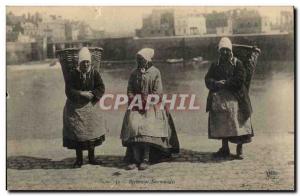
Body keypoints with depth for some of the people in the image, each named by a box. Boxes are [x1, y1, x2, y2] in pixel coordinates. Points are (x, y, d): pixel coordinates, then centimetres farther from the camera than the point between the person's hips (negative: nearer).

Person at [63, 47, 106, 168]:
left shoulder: (94, 73, -2)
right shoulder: (73, 74, -8)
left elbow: (101, 88, -5)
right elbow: (69, 91, -14)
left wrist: (92, 95, -19)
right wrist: (82, 93, -22)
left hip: (89, 106, 2)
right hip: (75, 107, -2)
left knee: (92, 131, 7)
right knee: (77, 132, 1)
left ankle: (92, 157, 21)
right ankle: (79, 159, 12)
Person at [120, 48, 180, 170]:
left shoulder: (155, 72, 1)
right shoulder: (134, 73, 14)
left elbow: (158, 91, -4)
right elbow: (129, 90, 13)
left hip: (151, 106, -3)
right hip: (136, 105, 3)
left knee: (147, 128, -18)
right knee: (133, 126, -15)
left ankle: (146, 159, -12)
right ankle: (135, 159, -12)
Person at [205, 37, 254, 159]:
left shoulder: (237, 63, 3)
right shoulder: (215, 65, 12)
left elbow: (240, 79, -9)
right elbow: (208, 79, 3)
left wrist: (225, 83, -13)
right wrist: (216, 83, -17)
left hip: (235, 98, -3)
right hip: (219, 98, 3)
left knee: (237, 123, -5)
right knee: (221, 123, 6)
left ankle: (239, 149, 3)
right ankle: (224, 148, 16)